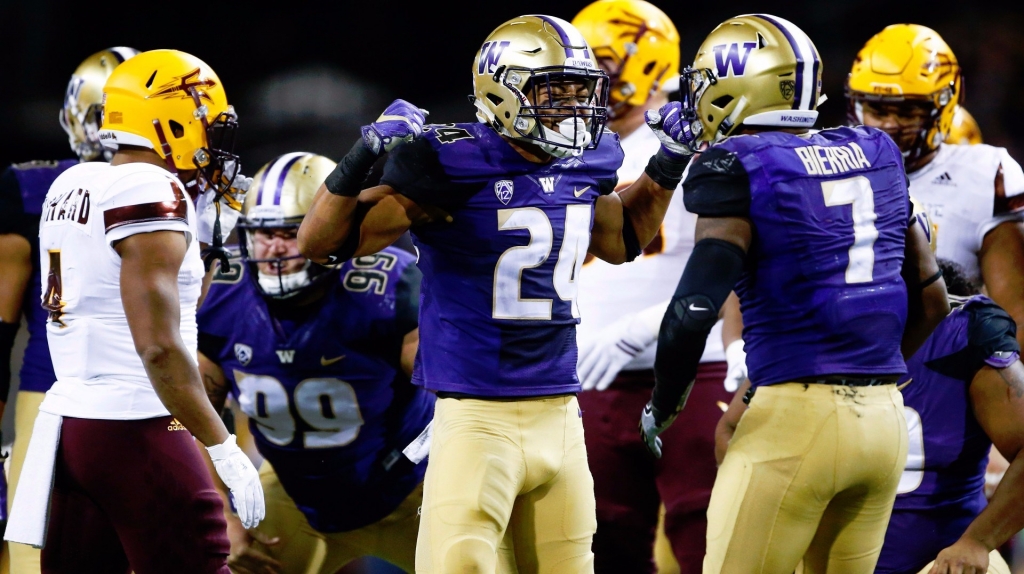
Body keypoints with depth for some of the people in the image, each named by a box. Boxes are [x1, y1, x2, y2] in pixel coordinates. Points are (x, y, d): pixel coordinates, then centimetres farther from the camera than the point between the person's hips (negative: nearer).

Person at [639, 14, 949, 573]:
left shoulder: (739, 170, -8)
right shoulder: (875, 156, 12)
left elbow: (694, 310, -16)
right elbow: (930, 300, 18)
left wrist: (661, 408, -1)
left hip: (795, 418, -7)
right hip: (885, 418, 7)